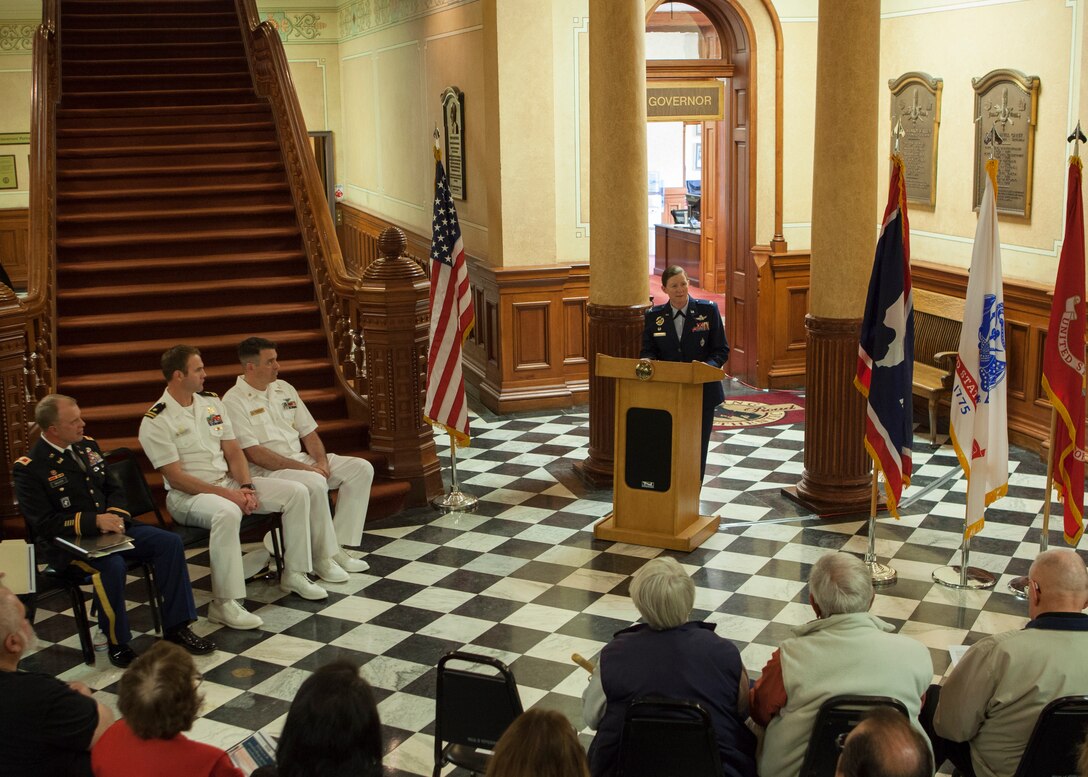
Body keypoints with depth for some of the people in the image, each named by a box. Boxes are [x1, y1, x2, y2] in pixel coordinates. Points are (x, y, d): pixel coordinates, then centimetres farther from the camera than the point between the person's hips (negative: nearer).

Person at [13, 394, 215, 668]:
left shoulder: (87, 445, 10)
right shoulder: (28, 468, -10)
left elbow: (114, 489, 17)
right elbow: (45, 524, -15)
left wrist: (114, 515, -5)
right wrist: (94, 521, -22)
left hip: (110, 527, 7)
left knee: (170, 542, -12)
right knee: (112, 565, -36)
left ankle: (176, 628, -5)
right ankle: (117, 644, -15)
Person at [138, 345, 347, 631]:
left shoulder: (212, 402, 9)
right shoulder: (156, 421, -12)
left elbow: (233, 451, 10)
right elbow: (175, 478, -16)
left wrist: (246, 487, -8)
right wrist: (227, 494, -20)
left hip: (229, 483, 7)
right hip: (187, 495, -7)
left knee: (297, 493, -6)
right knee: (226, 513, -41)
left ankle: (294, 574, 4)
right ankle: (224, 603, -34)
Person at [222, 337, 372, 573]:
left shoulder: (284, 388, 13)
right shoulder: (234, 401, -9)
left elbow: (308, 431, 15)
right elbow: (253, 453, -17)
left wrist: (321, 461, -6)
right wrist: (304, 468, -19)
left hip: (301, 460, 8)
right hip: (265, 471, -8)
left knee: (361, 468, -8)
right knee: (314, 484, -35)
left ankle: (339, 544, -10)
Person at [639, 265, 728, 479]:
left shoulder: (708, 310, -3)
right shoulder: (653, 316, 3)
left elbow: (721, 350, -3)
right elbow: (647, 351, 5)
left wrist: (707, 367, -23)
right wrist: (647, 362, -20)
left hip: (702, 392, -1)